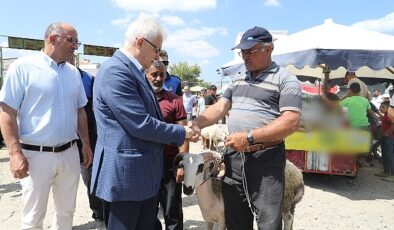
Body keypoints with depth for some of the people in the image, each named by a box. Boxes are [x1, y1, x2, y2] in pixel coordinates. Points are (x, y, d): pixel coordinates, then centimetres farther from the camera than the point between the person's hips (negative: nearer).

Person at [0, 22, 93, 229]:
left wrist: (86, 144, 13)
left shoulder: (73, 72, 8)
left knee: (66, 212, 17)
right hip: (36, 155, -4)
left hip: (69, 153, 5)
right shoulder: (23, 67, -8)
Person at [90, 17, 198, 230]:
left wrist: (182, 129, 11)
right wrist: (182, 133, -11)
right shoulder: (115, 71, -19)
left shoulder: (134, 71, 13)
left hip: (144, 172, 10)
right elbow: (140, 124, -23)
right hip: (124, 173, -10)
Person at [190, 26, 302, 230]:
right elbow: (220, 107, 10)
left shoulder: (285, 80, -6)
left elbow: (291, 121, -16)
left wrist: (249, 137, -22)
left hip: (266, 159, -6)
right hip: (233, 156, 6)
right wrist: (197, 123, -9)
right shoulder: (238, 81, 15)